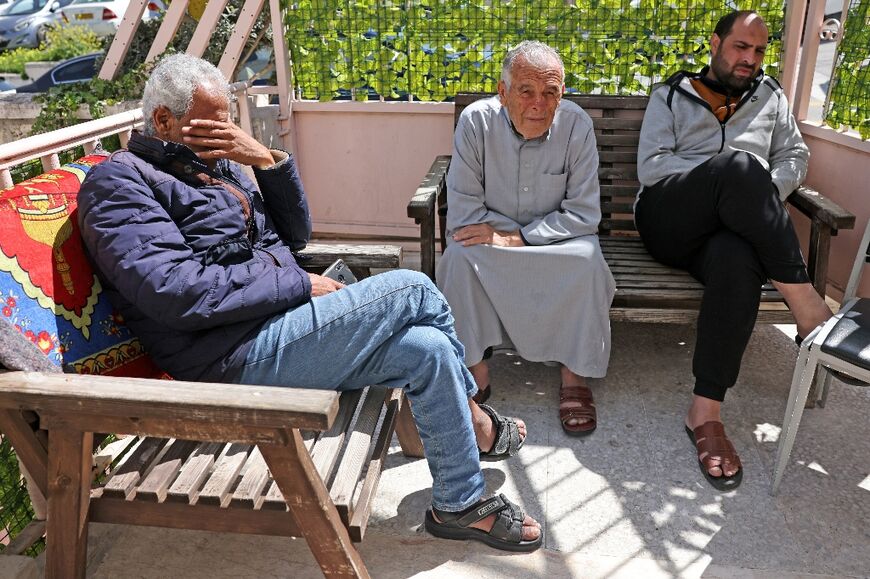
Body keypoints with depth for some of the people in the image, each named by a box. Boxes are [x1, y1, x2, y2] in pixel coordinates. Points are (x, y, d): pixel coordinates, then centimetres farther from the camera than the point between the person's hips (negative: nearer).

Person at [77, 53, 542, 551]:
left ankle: (461, 504, 14)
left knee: (428, 350, -6)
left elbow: (296, 233, 17)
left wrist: (267, 159, 0)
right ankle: (476, 423, 10)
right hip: (241, 356, -9)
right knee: (412, 289, -11)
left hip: (279, 323, 9)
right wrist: (299, 284, -16)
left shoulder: (215, 165, 19)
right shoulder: (118, 182, -7)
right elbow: (176, 291, -22)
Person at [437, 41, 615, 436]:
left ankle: (574, 374, -14)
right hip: (492, 236, 0)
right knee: (460, 255, -30)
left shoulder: (577, 125, -15)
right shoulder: (476, 120, -17)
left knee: (586, 259, -30)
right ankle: (475, 370, -17)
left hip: (557, 239, 0)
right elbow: (463, 210, -17)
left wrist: (519, 236, -24)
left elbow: (583, 214, -14)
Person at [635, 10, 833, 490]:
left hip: (734, 226, 2)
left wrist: (758, 194, -2)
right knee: (740, 166, -34)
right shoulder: (672, 95, 14)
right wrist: (738, 178, -8)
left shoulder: (770, 97, 25)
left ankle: (705, 413, -37)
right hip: (668, 221, -2)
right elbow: (650, 166, 1)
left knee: (740, 260, -38)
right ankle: (802, 297, -28)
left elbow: (795, 156, 21)